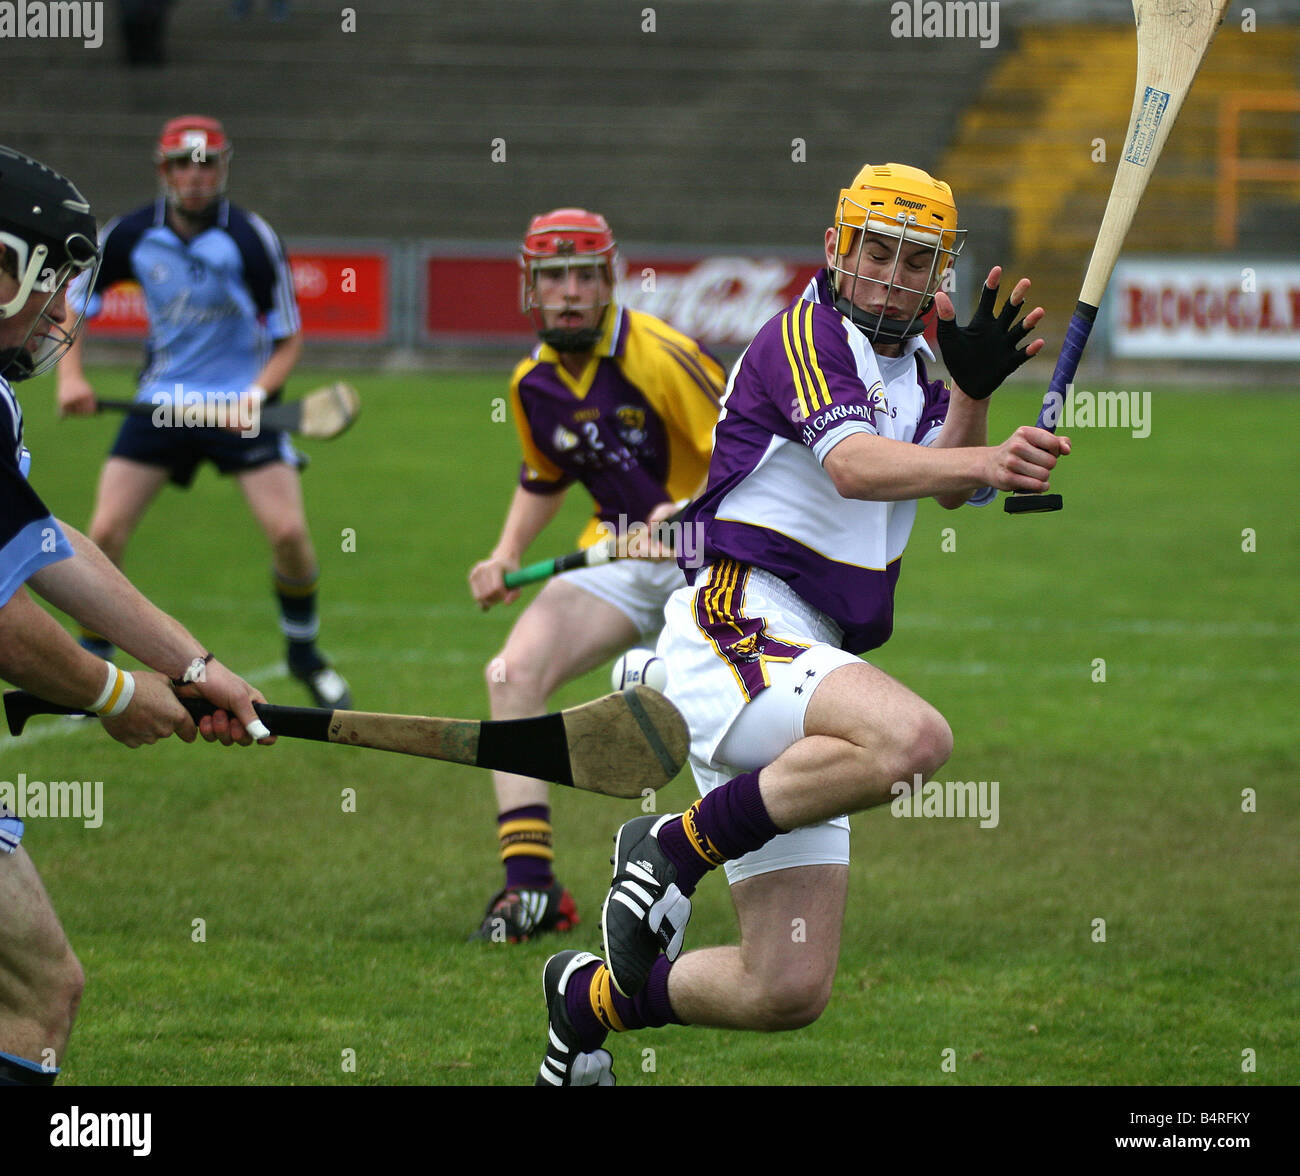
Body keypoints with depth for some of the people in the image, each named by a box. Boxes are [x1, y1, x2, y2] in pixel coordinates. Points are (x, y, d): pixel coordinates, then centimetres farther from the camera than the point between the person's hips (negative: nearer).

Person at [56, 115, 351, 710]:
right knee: (105, 532, -10)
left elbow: (288, 337, -6)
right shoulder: (131, 236, -7)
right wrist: (70, 375, -7)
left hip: (240, 407, -2)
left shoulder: (252, 240, -14)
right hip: (161, 401, 2)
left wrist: (256, 393, -23)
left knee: (288, 531, -15)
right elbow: (72, 301, 8)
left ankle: (304, 653, 9)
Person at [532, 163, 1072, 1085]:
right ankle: (679, 849, -21)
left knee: (789, 990, 1)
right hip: (735, 624, -8)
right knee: (912, 736, -38)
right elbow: (851, 465, -23)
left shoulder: (905, 365, 22)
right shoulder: (808, 334, -4)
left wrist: (974, 393, -15)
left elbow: (946, 485, 4)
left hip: (808, 659, 8)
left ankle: (592, 998, 25)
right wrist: (991, 463, -38)